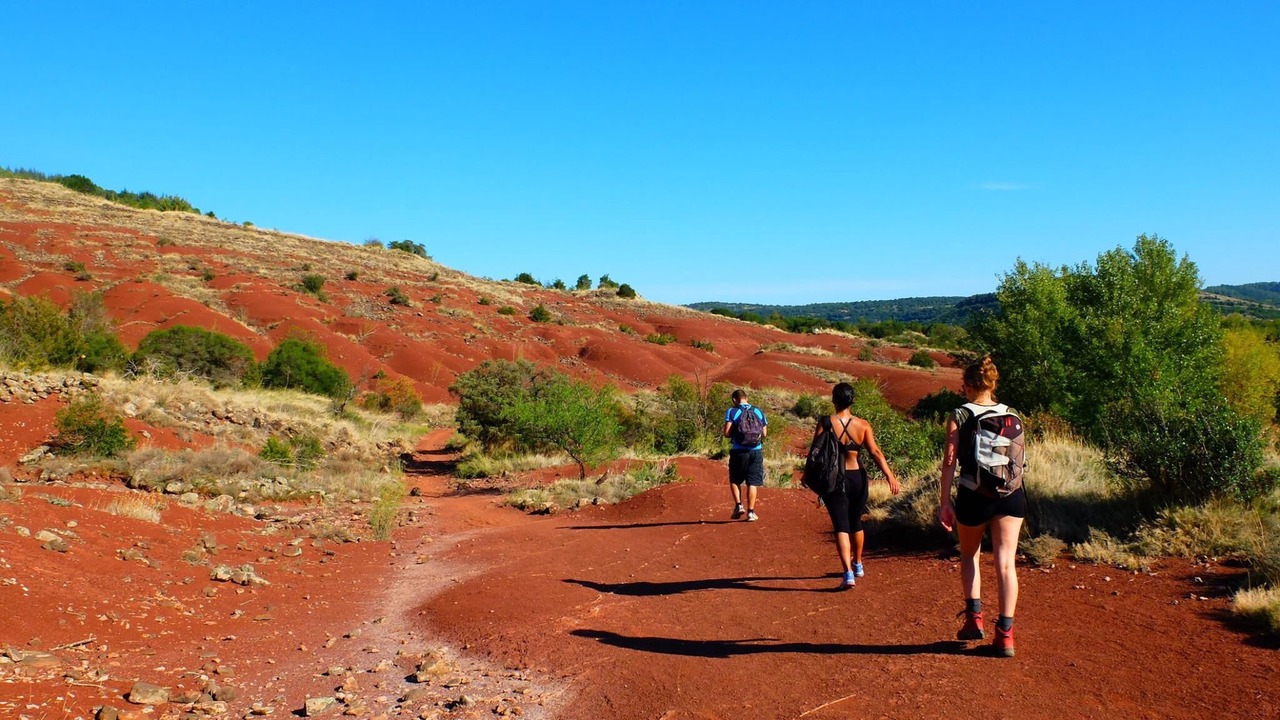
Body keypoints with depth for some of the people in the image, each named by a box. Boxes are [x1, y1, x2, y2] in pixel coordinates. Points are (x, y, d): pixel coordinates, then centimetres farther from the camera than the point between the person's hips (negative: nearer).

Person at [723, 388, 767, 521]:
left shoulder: (732, 412, -2)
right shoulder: (759, 412, 7)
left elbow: (727, 433, -10)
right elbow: (764, 433, 6)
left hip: (739, 451, -2)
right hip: (756, 451, 2)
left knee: (734, 480, 16)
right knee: (752, 483, 7)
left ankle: (738, 505, 1)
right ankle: (751, 512, 5)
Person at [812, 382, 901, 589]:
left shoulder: (825, 424, -8)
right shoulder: (862, 425, -3)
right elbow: (875, 452, -10)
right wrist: (890, 476, -11)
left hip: (833, 480, -3)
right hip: (857, 478, 3)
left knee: (841, 526, -1)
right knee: (856, 523, 22)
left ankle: (848, 573, -14)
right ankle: (857, 565, 39)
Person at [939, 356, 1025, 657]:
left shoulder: (960, 415, -5)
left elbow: (949, 461, -9)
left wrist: (945, 502, -5)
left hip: (974, 496, -2)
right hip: (1011, 494, 2)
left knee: (969, 555, 21)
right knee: (1005, 562, 3)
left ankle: (974, 616, 18)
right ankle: (1005, 633, 1)